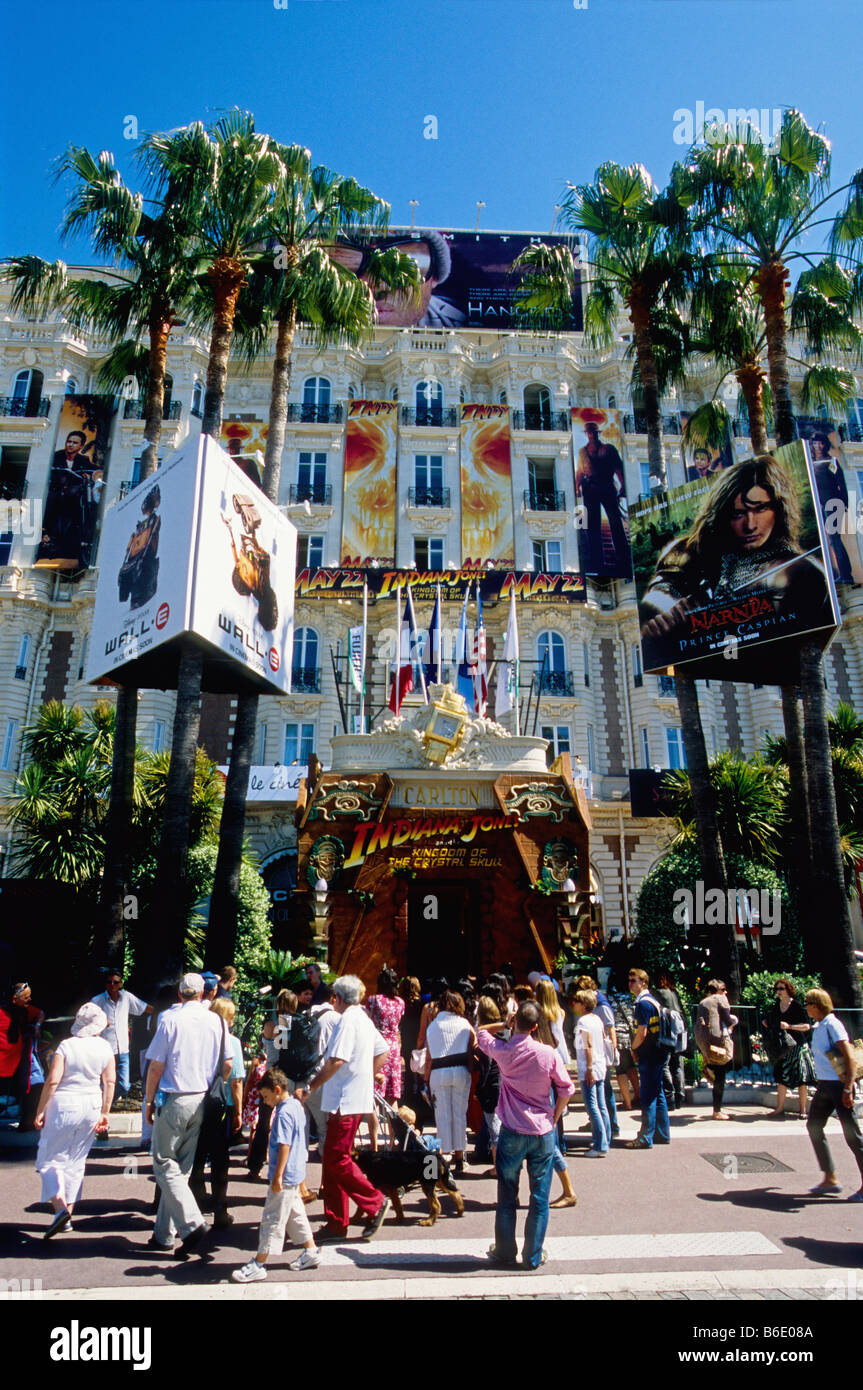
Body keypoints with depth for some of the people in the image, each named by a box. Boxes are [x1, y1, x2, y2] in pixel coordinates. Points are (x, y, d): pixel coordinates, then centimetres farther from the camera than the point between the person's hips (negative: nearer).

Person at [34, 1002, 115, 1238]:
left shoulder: (66, 1045, -9)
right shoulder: (105, 1048, 0)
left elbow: (52, 1081, -12)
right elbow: (109, 1082, -1)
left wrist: (40, 1111, -3)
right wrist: (104, 1113, 7)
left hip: (64, 1105, -4)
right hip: (91, 1106, 4)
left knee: (48, 1159, 8)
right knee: (76, 1161, 17)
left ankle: (60, 1206, -12)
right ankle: (67, 1217, 21)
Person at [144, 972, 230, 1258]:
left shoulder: (170, 1019, -10)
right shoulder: (217, 1021, 2)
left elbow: (156, 1066, -8)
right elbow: (227, 1065, 7)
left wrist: (149, 1102, 3)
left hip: (173, 1100, -5)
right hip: (202, 1101, 5)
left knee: (165, 1164, 4)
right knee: (183, 1167, 14)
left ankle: (192, 1223, -10)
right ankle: (164, 1234, 21)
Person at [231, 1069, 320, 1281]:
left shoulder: (283, 1114, -22)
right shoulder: (296, 1105, 7)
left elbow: (284, 1146, -25)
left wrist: (277, 1176, -21)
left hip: (284, 1177, -10)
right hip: (296, 1173, 10)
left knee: (272, 1220, 1)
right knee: (296, 1214, 20)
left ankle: (259, 1265, 10)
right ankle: (311, 1252, 27)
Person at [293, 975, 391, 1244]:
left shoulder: (348, 1020, -15)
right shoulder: (365, 1019, 15)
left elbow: (336, 1061, -23)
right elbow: (382, 1052, 23)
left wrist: (309, 1088, -19)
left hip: (346, 1100, -10)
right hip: (357, 1096, 10)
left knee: (337, 1160, -5)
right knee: (332, 1160, 12)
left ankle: (375, 1203, 5)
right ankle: (336, 1224, 17)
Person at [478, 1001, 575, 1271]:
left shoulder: (502, 1050, -9)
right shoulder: (548, 1054, -11)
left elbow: (481, 1033, 11)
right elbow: (566, 1089, -3)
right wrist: (553, 1119, 8)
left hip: (512, 1133, 0)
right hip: (542, 1133, 0)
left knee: (506, 1196, 14)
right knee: (540, 1198, 11)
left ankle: (504, 1251, 25)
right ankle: (533, 1256, 19)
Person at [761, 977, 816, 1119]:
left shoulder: (797, 1006, -9)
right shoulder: (776, 1006, 9)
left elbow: (807, 1026, -11)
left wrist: (789, 1026, -21)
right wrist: (767, 1023, 1)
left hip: (797, 1045, -5)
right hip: (782, 1047, 5)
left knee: (801, 1080, 0)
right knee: (781, 1078, 8)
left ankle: (803, 1109, 11)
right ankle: (780, 1108, 16)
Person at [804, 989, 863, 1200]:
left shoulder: (832, 1025, -16)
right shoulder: (818, 1027, 12)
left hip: (839, 1085, -10)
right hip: (824, 1085, 10)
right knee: (814, 1126, 10)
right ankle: (830, 1179, 17)